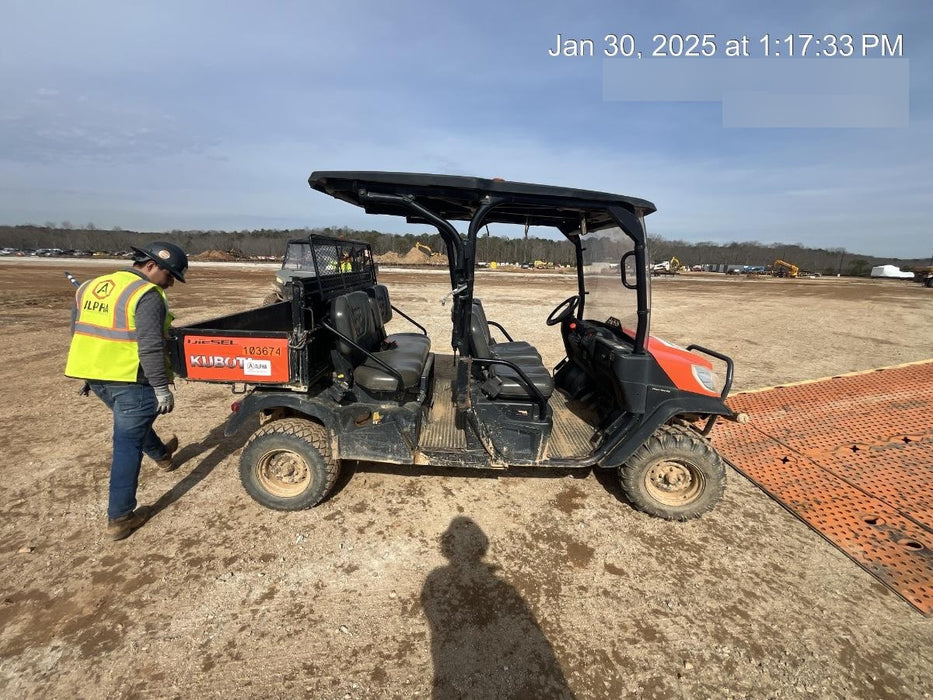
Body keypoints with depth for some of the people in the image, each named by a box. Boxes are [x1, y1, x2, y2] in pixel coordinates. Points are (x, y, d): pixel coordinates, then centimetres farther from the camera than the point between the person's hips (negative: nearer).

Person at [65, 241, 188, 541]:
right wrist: (162, 389, -17)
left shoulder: (90, 287, 13)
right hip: (129, 379, -9)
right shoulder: (147, 295, -15)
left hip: (95, 376, 9)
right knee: (127, 445, 0)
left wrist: (91, 374, 26)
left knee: (132, 424, 31)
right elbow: (151, 348, -22)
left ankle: (161, 454, 56)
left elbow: (78, 332, 19)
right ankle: (119, 517, 8)